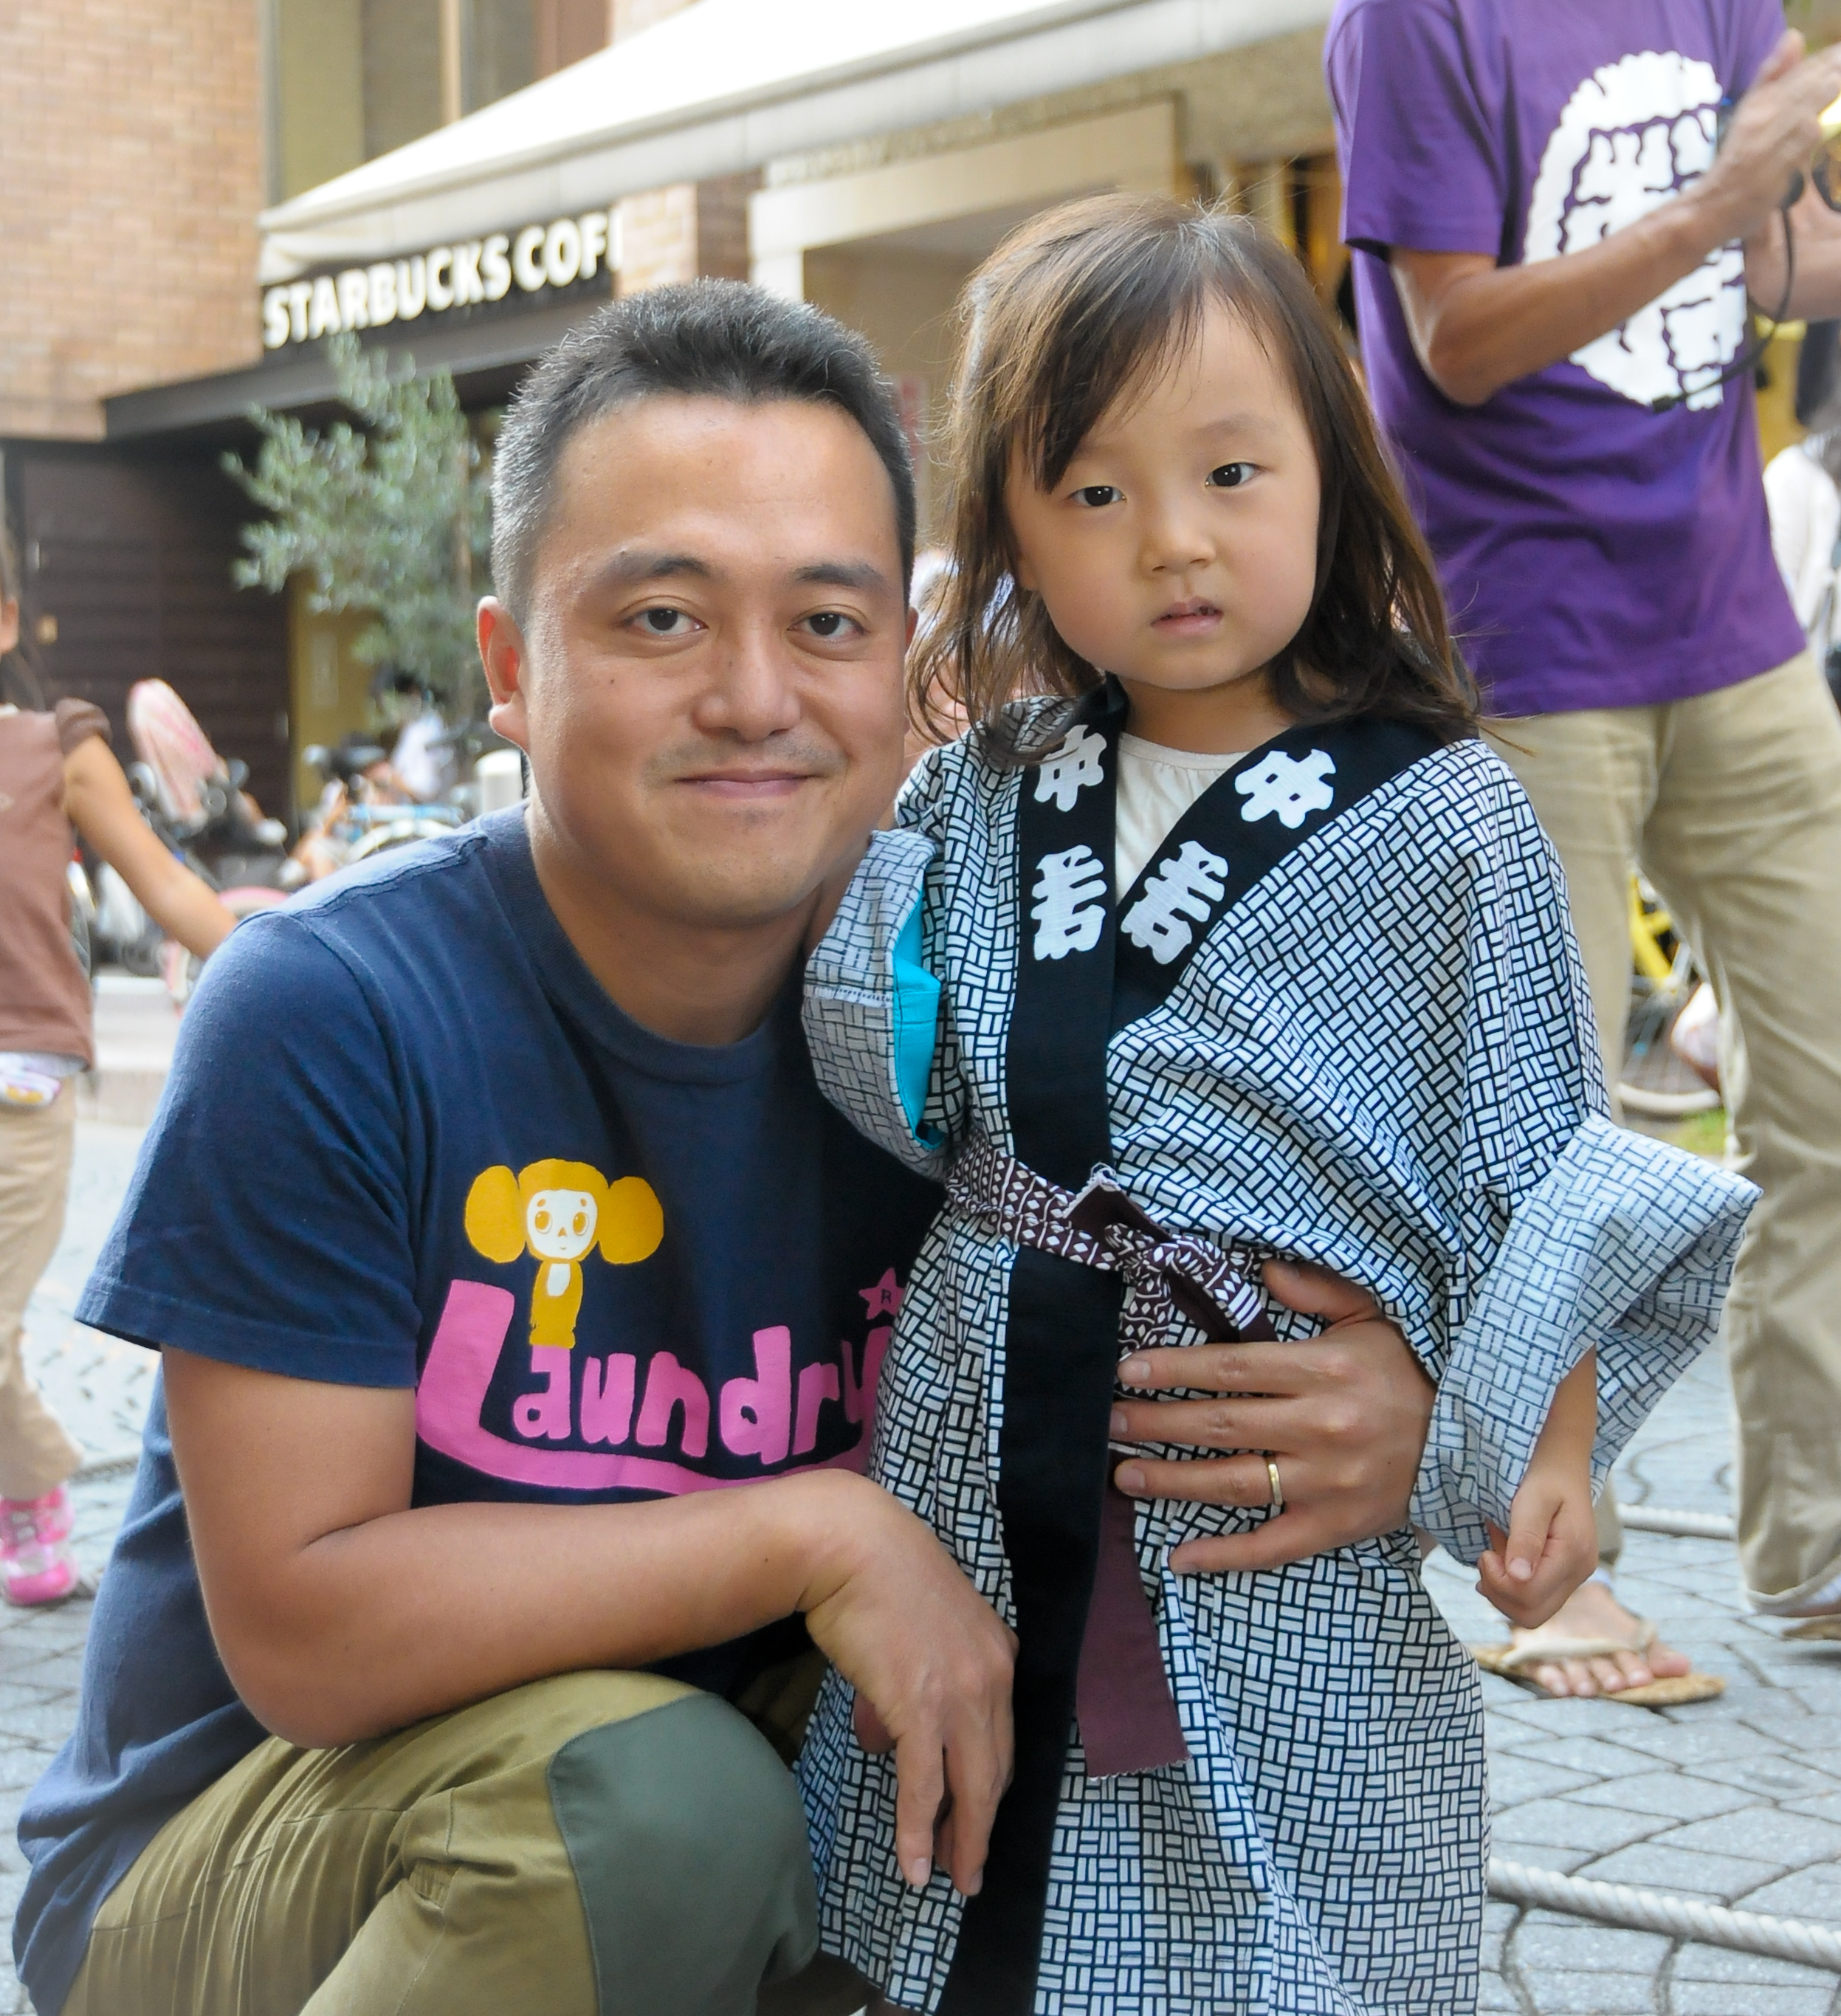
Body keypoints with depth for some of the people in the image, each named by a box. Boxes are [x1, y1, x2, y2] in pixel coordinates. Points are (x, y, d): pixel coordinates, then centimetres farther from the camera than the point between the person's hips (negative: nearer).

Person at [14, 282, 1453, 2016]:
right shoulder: (330, 1013, -21)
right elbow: (300, 1629, -23)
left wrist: (1388, 1420, -26)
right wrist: (815, 1533, -28)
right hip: (236, 1833, -4)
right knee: (652, 1793, -33)